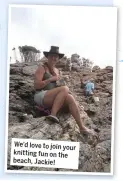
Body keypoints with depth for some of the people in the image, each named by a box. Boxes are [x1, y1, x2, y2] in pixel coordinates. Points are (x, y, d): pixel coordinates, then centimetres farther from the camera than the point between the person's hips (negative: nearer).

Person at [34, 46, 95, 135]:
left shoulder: (57, 70, 20)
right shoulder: (42, 68, -1)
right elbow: (36, 85, -12)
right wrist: (51, 79, -13)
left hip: (53, 99, 6)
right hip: (42, 97, -6)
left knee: (70, 98, -25)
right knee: (65, 89, -30)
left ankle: (82, 127, -29)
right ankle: (53, 114, -35)